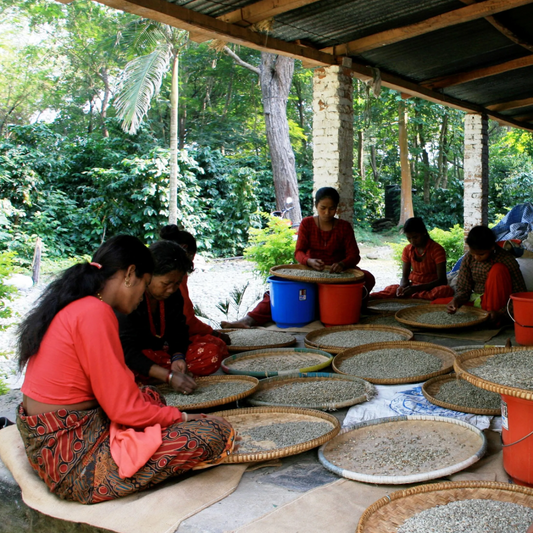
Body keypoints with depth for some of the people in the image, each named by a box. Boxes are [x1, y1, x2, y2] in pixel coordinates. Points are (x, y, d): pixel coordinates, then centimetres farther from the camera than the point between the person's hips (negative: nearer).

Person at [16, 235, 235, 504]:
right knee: (215, 433, -16)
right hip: (73, 462, -10)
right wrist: (182, 417, -2)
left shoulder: (70, 306, 10)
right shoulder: (95, 313, -19)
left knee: (151, 396, 30)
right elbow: (124, 409, -19)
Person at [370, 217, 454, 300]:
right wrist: (402, 286, -20)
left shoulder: (437, 249, -9)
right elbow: (405, 276, 7)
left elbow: (441, 280, -15)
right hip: (412, 287, 4)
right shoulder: (407, 250, 6)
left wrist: (417, 288, -28)